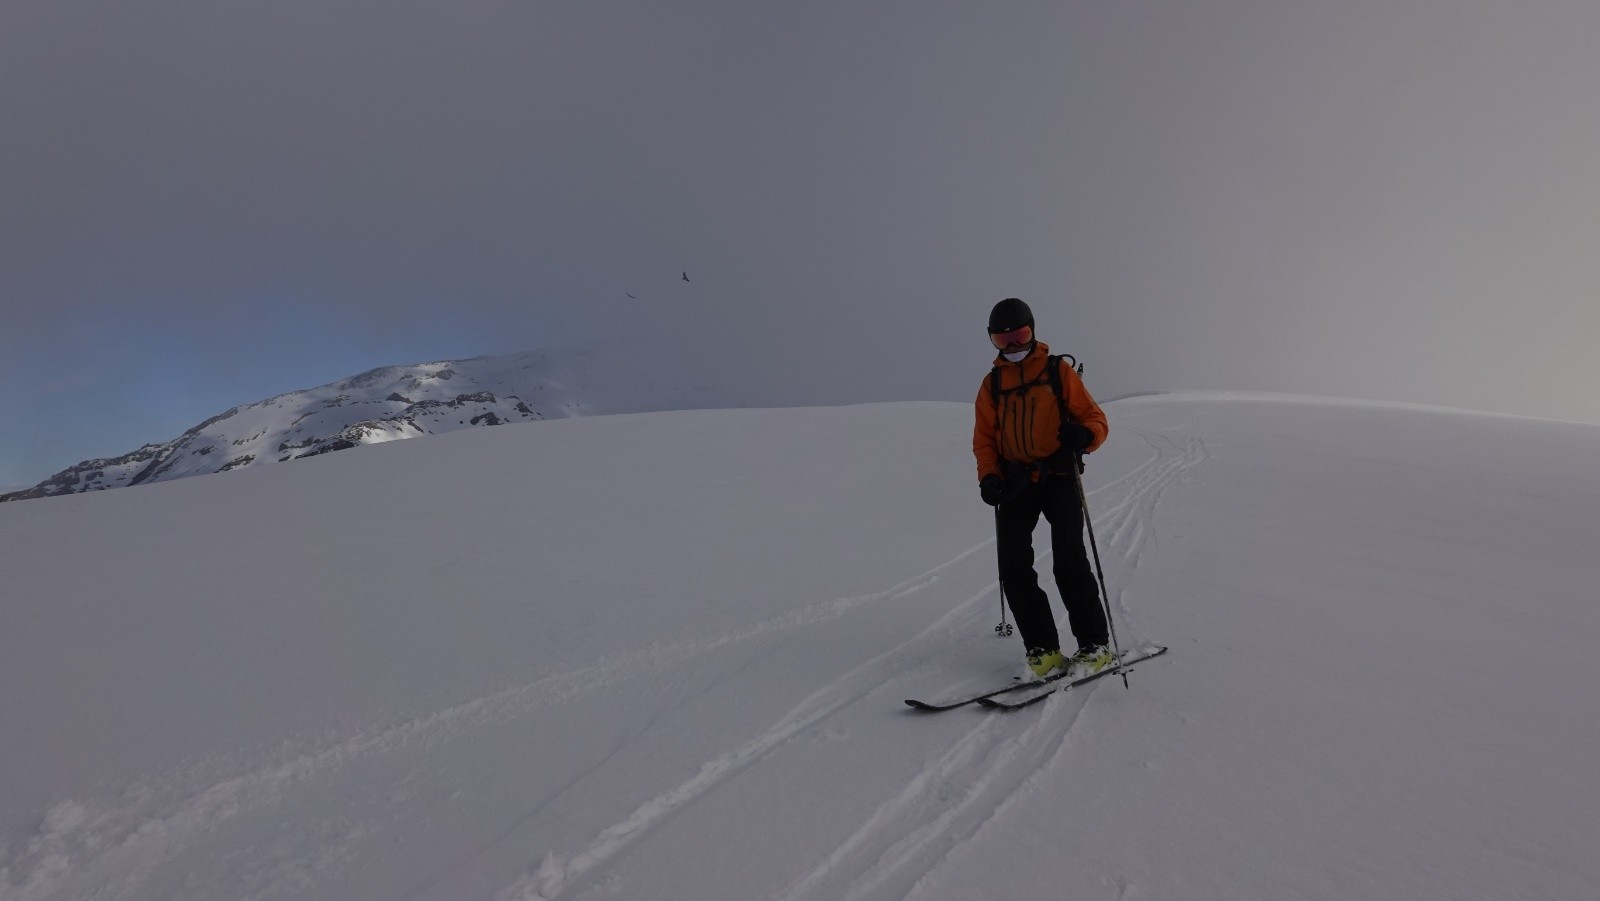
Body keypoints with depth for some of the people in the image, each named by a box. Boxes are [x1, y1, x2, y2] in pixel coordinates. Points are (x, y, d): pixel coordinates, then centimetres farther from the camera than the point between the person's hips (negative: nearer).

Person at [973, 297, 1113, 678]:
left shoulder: (1059, 371, 6)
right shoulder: (992, 383, 14)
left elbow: (1095, 419, 3)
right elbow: (984, 439, 13)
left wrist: (1084, 435, -22)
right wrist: (988, 476, -5)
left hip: (1058, 476, -3)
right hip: (1015, 482, 3)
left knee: (1069, 561, -9)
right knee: (1013, 565, -4)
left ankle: (1093, 646, 6)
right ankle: (1042, 648, 6)